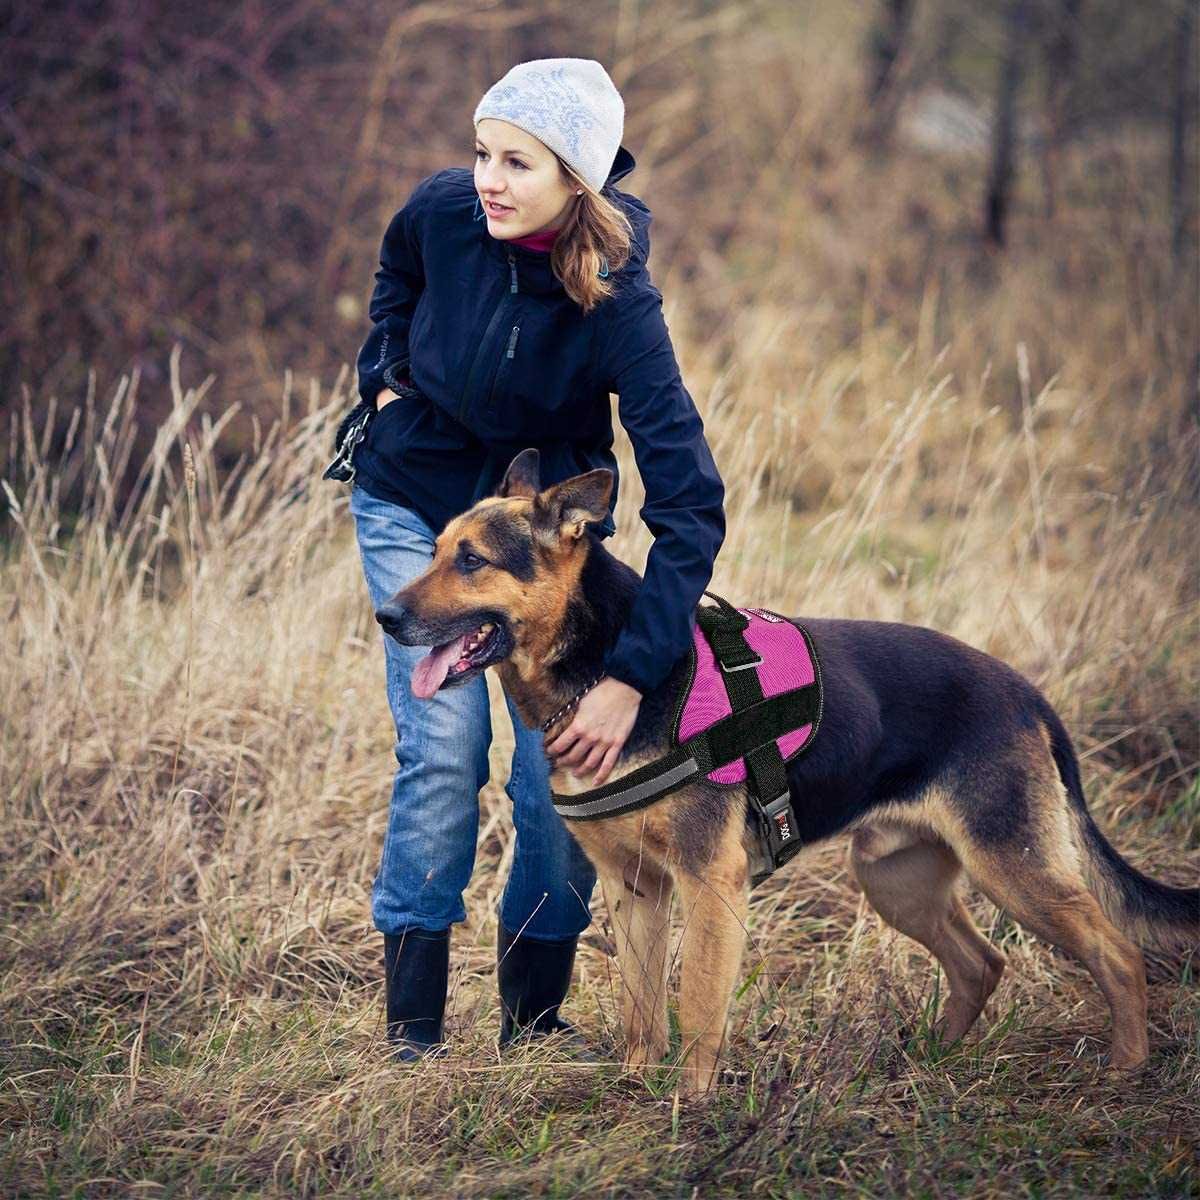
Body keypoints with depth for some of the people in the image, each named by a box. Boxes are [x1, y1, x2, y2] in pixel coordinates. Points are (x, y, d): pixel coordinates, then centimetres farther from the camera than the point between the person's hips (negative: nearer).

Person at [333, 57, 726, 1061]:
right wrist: (386, 379, 1)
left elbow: (691, 505, -34)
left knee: (564, 768, -6)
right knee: (444, 746, -11)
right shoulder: (444, 211, -21)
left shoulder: (617, 302, -30)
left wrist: (630, 679, -40)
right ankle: (412, 1025, -2)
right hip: (414, 504, 1)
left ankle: (535, 1019, 13)